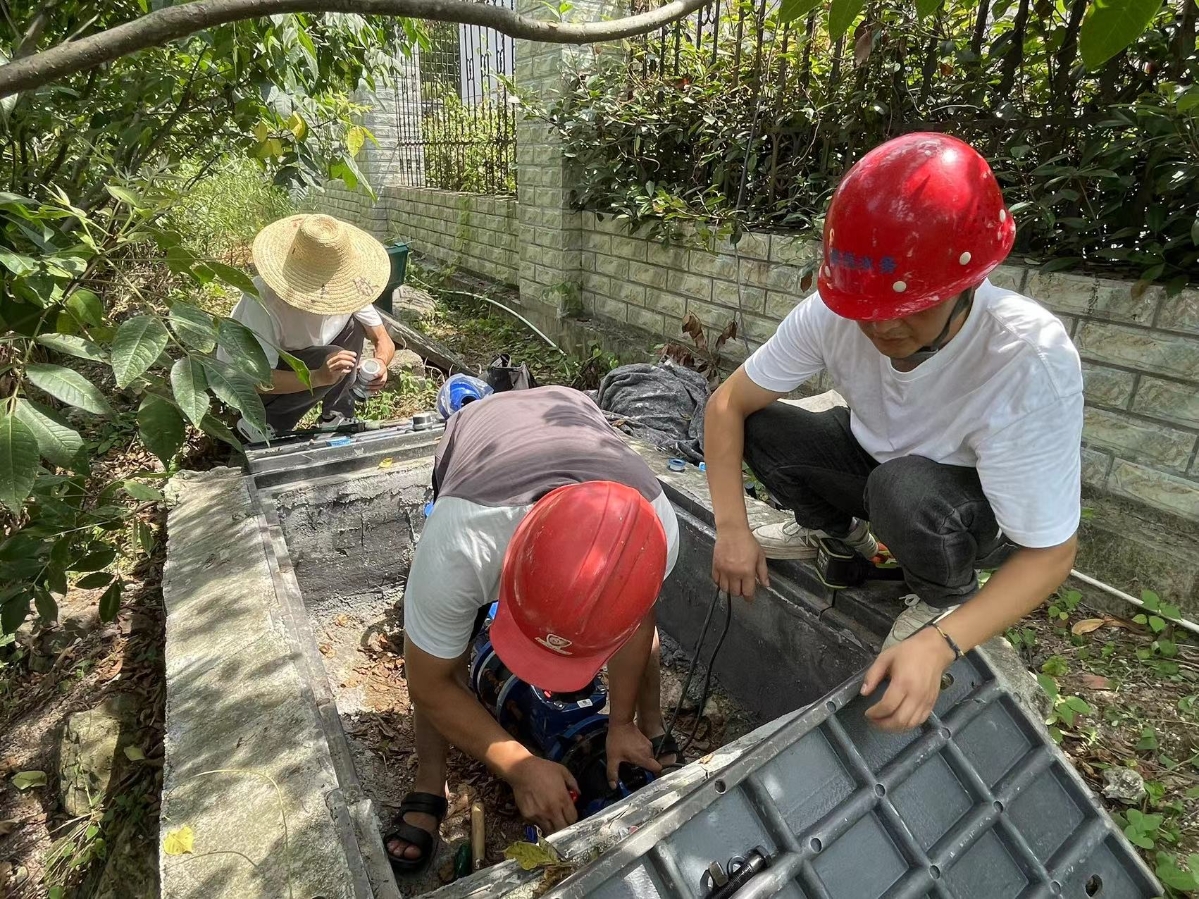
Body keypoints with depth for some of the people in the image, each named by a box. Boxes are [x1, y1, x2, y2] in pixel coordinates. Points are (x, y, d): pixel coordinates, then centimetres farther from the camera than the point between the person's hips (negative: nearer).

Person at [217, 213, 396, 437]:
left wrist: (380, 363, -37)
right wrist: (319, 377, -49)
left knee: (354, 326, -11)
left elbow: (384, 340, -13)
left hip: (293, 359, 6)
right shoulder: (264, 301, -36)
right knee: (330, 359, -29)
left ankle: (337, 417, -3)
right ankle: (263, 424, -9)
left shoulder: (342, 286, -18)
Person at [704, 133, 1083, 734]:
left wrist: (940, 645, -40)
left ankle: (944, 600, -2)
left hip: (982, 511, -3)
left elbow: (1049, 555, -28)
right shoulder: (834, 311, -27)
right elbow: (728, 404, -18)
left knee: (904, 488, -37)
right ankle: (837, 530, 12)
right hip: (877, 460, 4)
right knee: (758, 426, -18)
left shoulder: (1031, 361, -36)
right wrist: (732, 529, -27)